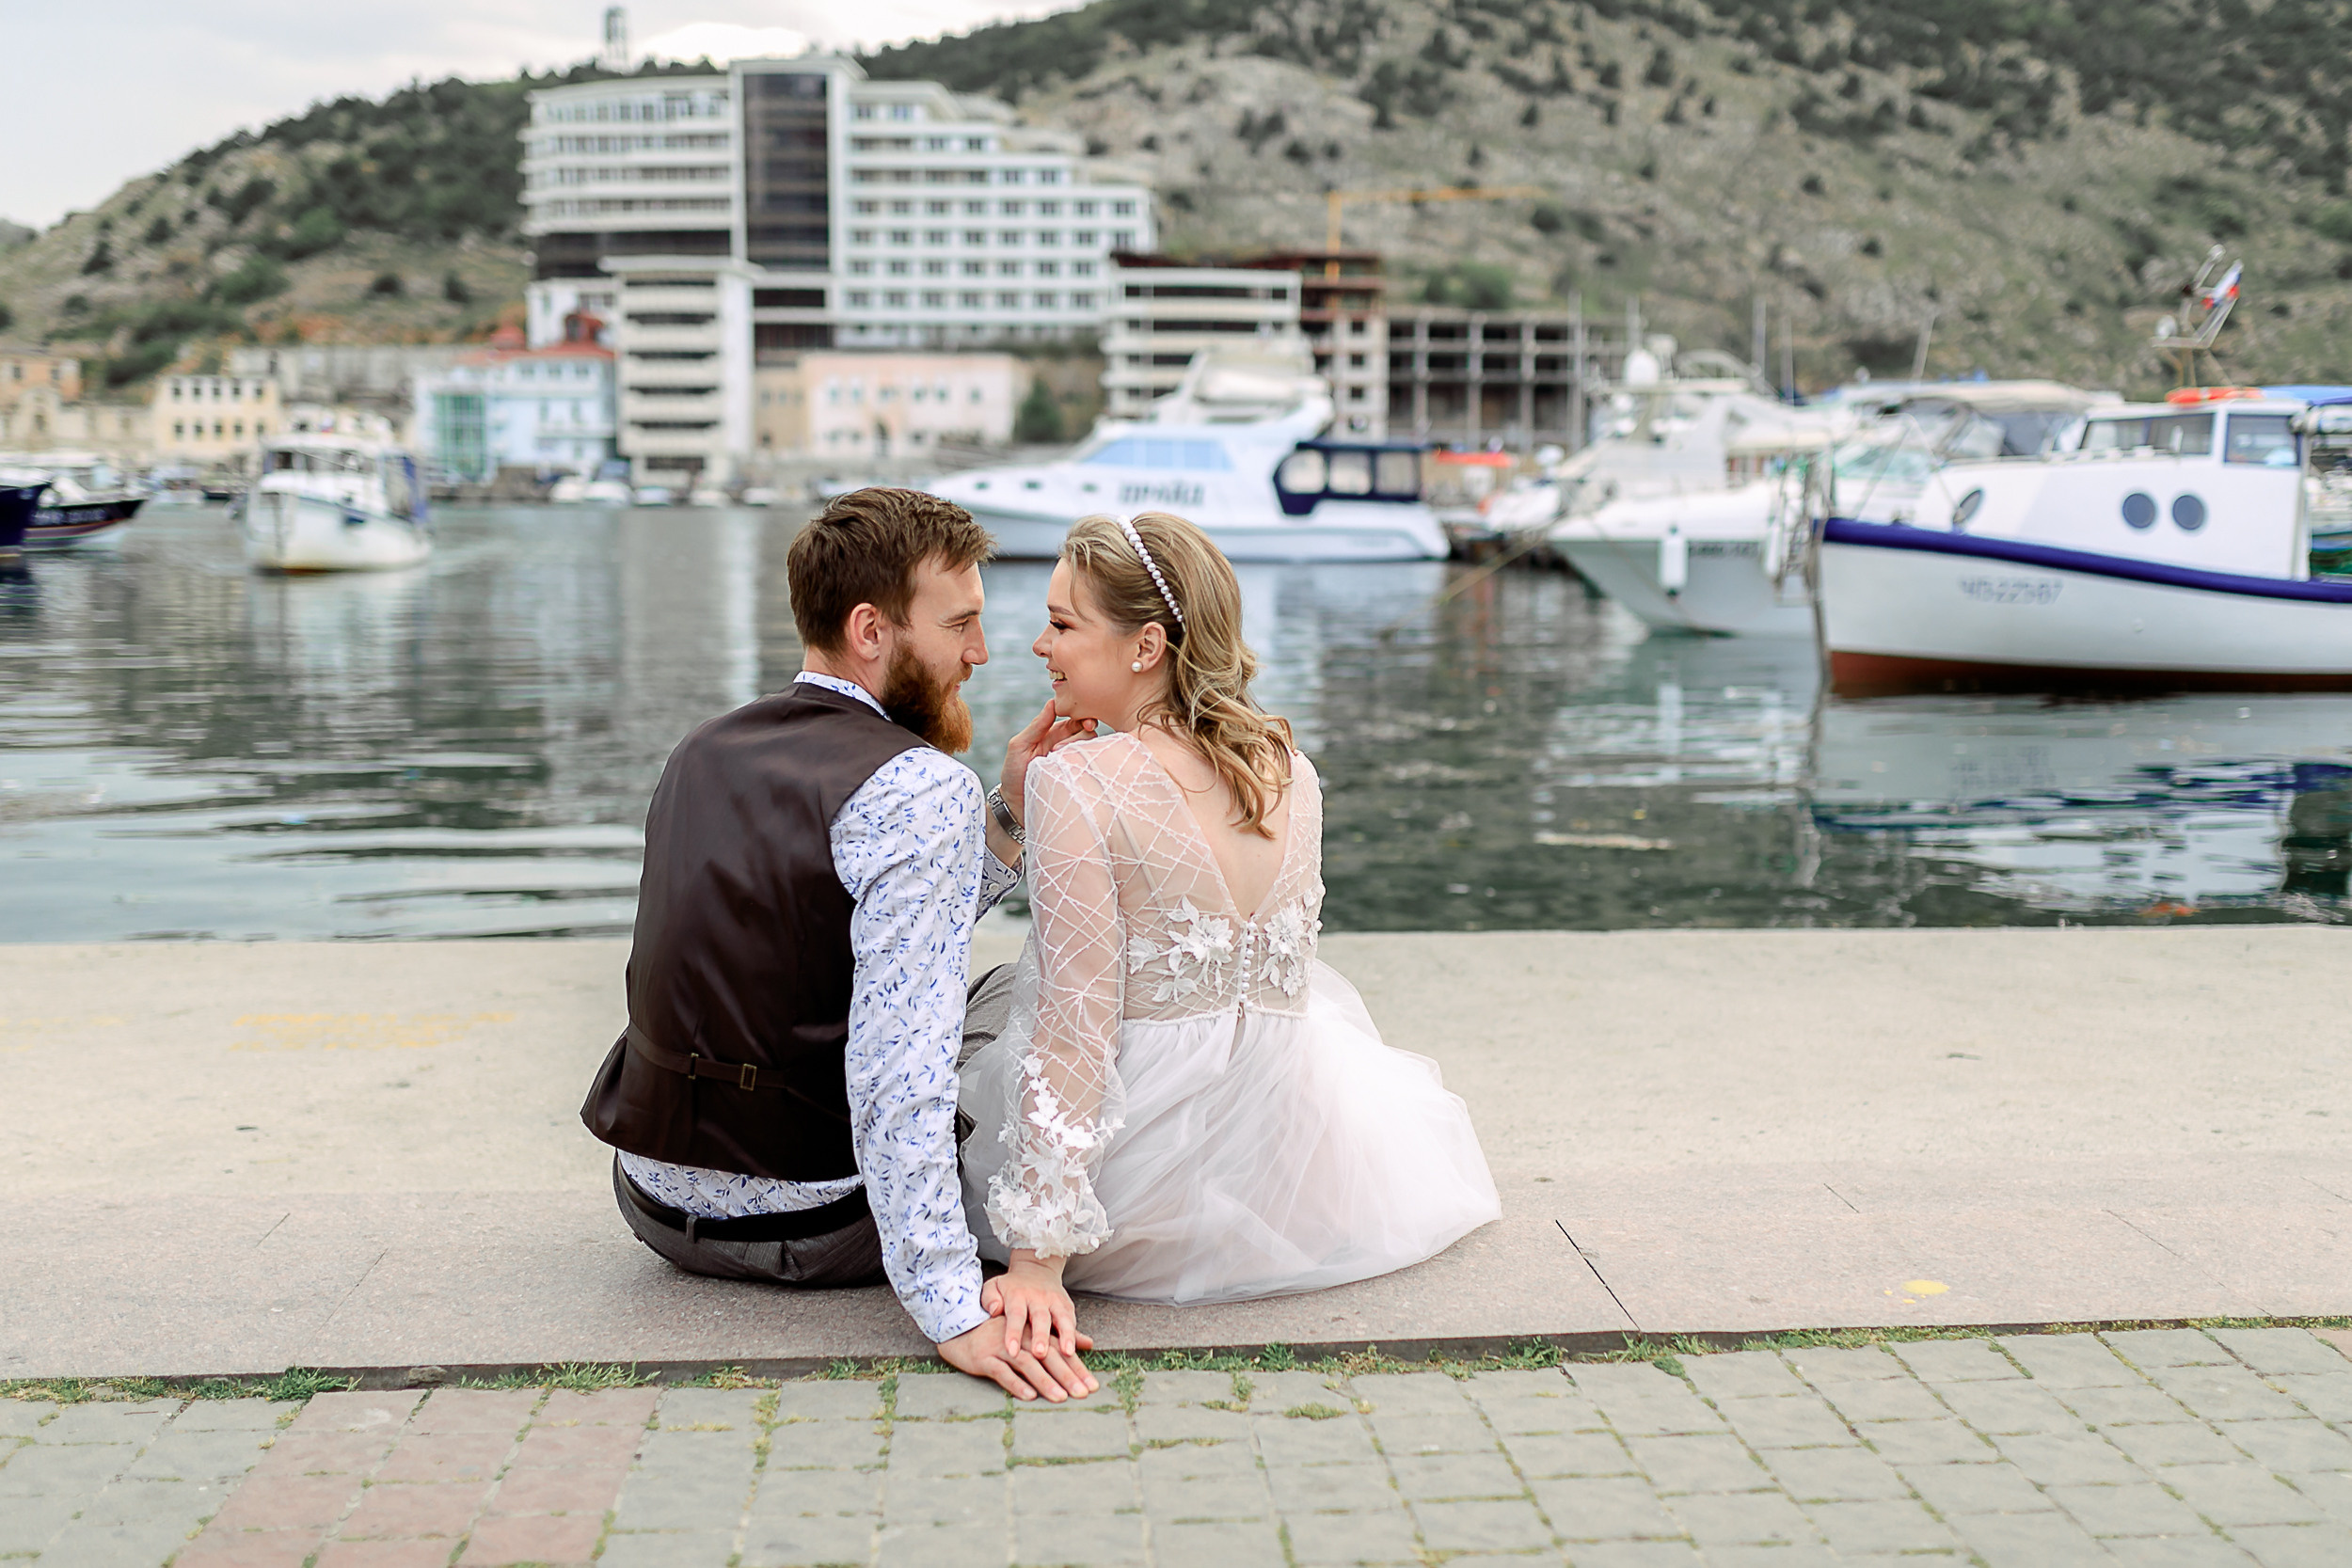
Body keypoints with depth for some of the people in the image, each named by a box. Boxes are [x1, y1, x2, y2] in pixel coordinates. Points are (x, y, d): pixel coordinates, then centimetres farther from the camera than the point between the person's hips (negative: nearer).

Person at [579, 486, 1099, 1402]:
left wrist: (1007, 818, 5)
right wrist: (951, 1308, -31)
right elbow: (900, 1058, -30)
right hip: (813, 1228, -7)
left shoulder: (700, 758, 5)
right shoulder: (921, 787, -21)